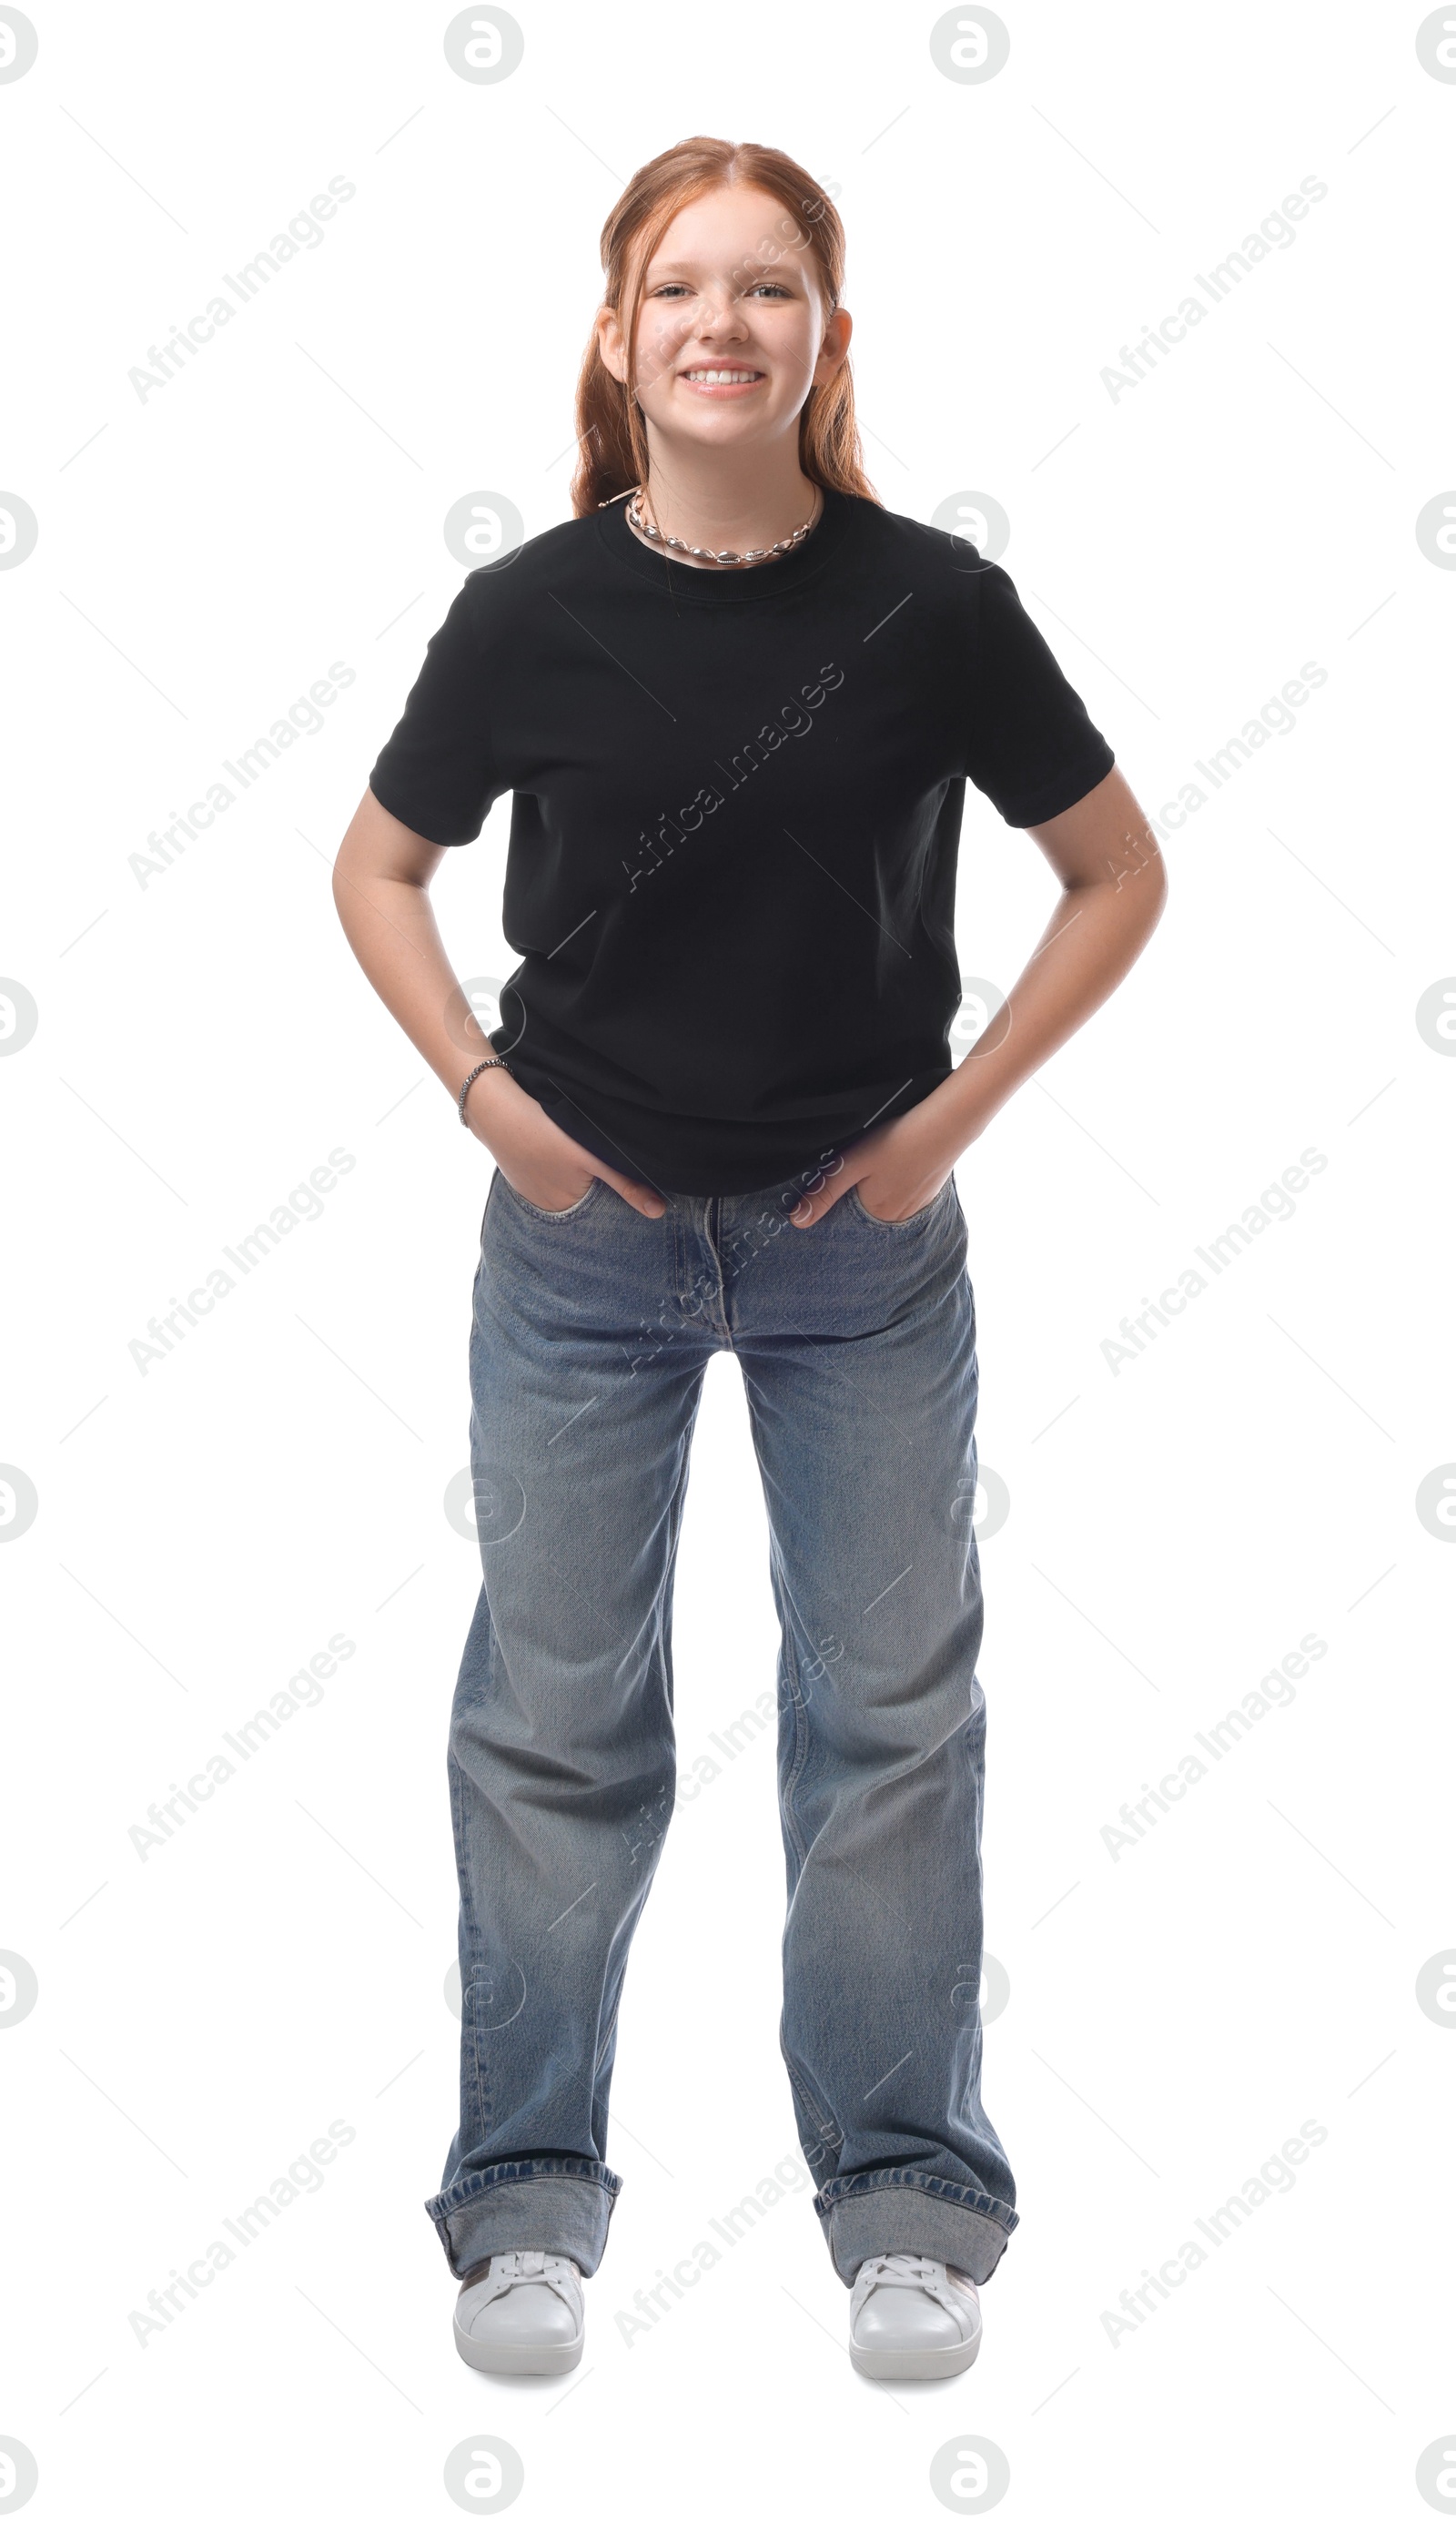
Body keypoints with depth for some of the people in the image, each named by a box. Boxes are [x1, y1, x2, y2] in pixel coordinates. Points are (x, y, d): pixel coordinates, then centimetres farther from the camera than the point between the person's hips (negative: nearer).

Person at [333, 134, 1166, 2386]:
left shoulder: (931, 607, -10)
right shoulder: (534, 612, -8)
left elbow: (1119, 873, 1)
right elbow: (379, 869, 7)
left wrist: (956, 1115, -6)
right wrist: (484, 1091, -5)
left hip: (862, 1242, 0)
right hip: (587, 1236, 1)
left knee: (891, 1713, 6)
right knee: (557, 1716, 8)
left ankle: (911, 2199, 22)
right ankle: (528, 2197, 22)